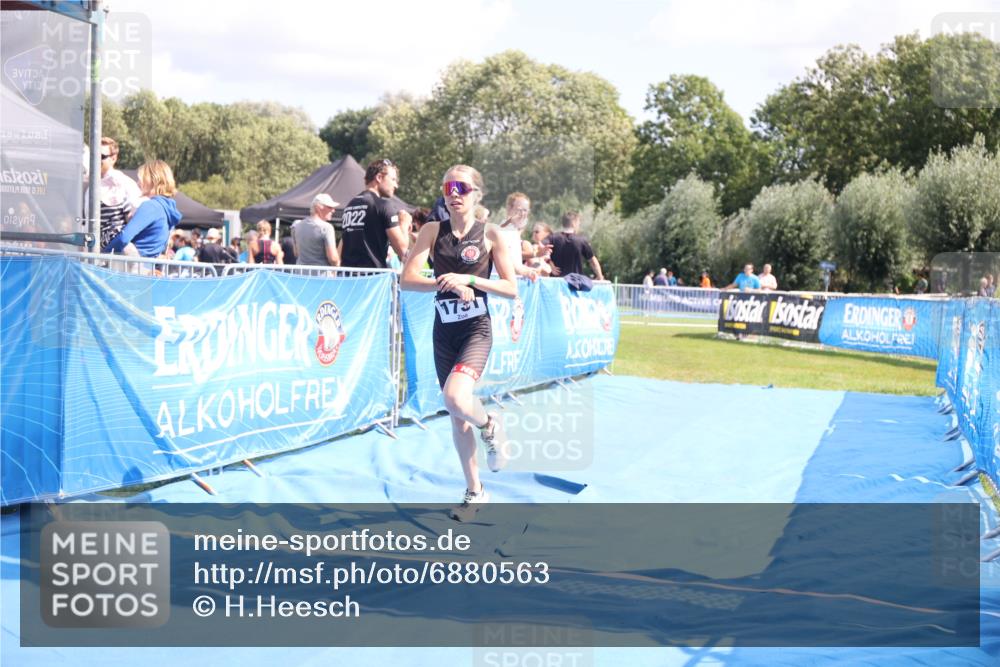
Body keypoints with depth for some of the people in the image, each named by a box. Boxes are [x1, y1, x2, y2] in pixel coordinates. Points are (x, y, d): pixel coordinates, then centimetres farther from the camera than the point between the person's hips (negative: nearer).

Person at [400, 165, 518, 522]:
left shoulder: (491, 234, -3)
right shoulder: (433, 231, 2)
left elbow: (511, 289, -5)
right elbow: (407, 279, -7)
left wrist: (469, 279, -17)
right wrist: (445, 283, -22)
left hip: (476, 330, -4)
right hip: (444, 331, 4)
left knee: (455, 397, -28)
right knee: (456, 416, 9)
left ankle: (490, 425, 6)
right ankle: (475, 492, 24)